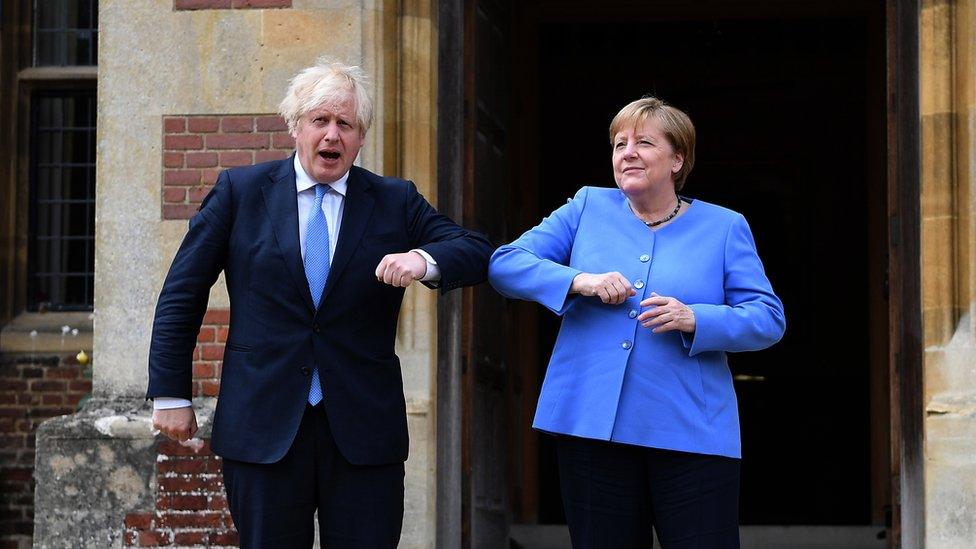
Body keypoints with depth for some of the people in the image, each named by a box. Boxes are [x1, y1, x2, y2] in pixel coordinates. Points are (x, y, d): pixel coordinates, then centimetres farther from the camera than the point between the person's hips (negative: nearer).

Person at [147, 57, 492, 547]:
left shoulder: (396, 202, 8)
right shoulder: (240, 191, 5)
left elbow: (476, 252, 1)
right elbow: (181, 296, 6)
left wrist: (423, 259, -21)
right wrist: (170, 394, 2)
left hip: (364, 433, 1)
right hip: (262, 429, -1)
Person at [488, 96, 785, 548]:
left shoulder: (724, 227, 7)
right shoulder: (587, 208, 10)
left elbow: (769, 319, 0)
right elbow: (505, 264, 4)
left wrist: (694, 320, -17)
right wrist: (579, 281, -13)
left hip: (693, 436, -1)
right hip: (592, 426, 2)